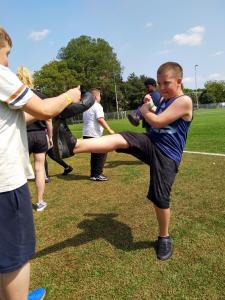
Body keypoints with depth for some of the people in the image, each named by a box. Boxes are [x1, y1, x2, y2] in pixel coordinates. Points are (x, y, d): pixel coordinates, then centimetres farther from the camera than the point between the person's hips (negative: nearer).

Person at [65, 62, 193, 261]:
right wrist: (150, 106, 14)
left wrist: (144, 110, 0)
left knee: (160, 198, -3)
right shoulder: (163, 100, 16)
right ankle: (74, 145, -39)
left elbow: (157, 122, -17)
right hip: (150, 142, 6)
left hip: (167, 155, -6)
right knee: (119, 140, -21)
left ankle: (164, 238, 23)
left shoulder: (184, 101, -11)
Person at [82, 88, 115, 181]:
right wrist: (109, 130, -24)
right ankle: (97, 174, -1)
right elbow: (100, 119, -22)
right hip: (94, 134, -9)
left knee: (95, 154, 17)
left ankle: (93, 174, 18)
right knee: (102, 153, -1)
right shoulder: (97, 106, -8)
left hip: (86, 134, 9)